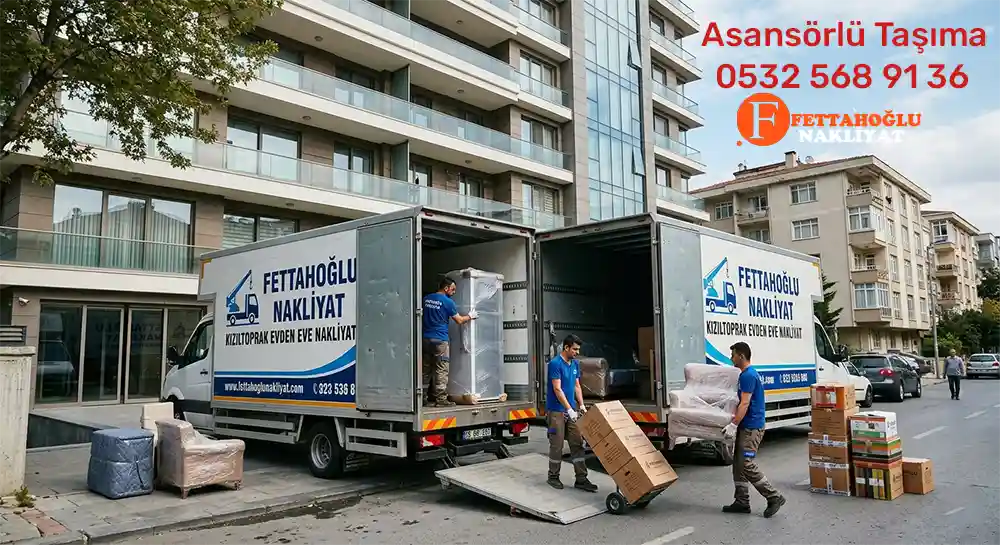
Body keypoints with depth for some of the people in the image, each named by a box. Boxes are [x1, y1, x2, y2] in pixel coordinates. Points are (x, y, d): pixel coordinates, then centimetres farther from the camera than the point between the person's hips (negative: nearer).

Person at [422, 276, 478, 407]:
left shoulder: (426, 298, 11)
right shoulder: (447, 302, -8)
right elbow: (459, 320, -1)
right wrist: (470, 316, 15)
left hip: (425, 339, 7)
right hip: (440, 340, -6)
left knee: (425, 370, 10)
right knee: (441, 371, -2)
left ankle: (424, 398, 12)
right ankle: (441, 399, -2)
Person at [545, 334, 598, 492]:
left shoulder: (575, 364, 8)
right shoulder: (555, 364, -17)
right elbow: (557, 389, -20)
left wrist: (581, 405, 3)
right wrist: (569, 409, -21)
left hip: (571, 410, 7)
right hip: (556, 410, -7)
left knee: (577, 444, 4)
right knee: (557, 445, 2)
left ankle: (581, 479, 7)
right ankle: (553, 477, 16)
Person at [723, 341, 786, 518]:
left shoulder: (748, 375, -17)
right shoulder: (748, 374, 15)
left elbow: (744, 404, -23)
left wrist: (733, 424, -26)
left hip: (751, 427, -10)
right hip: (746, 426, 10)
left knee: (748, 465, -9)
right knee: (738, 464, 10)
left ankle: (774, 497, 1)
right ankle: (742, 502, 14)